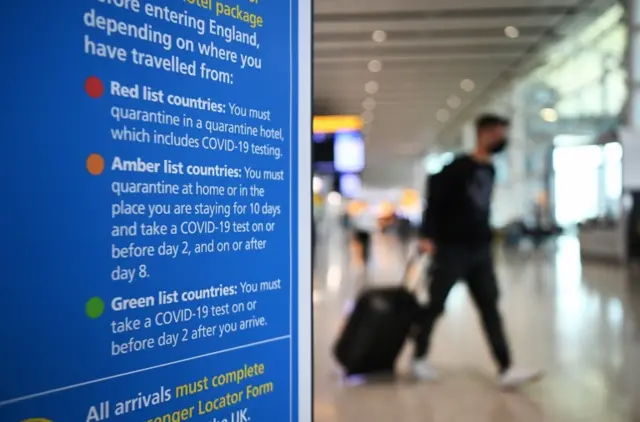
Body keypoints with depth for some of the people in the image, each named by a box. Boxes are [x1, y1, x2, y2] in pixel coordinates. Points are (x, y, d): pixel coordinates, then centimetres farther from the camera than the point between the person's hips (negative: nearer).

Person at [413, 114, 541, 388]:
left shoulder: (490, 170, 11)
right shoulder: (457, 167, -12)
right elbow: (434, 200, -15)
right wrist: (427, 236, -23)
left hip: (481, 251, 7)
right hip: (451, 249, -7)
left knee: (490, 309, 0)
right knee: (435, 305, 5)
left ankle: (506, 370, -1)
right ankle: (419, 358, 23)